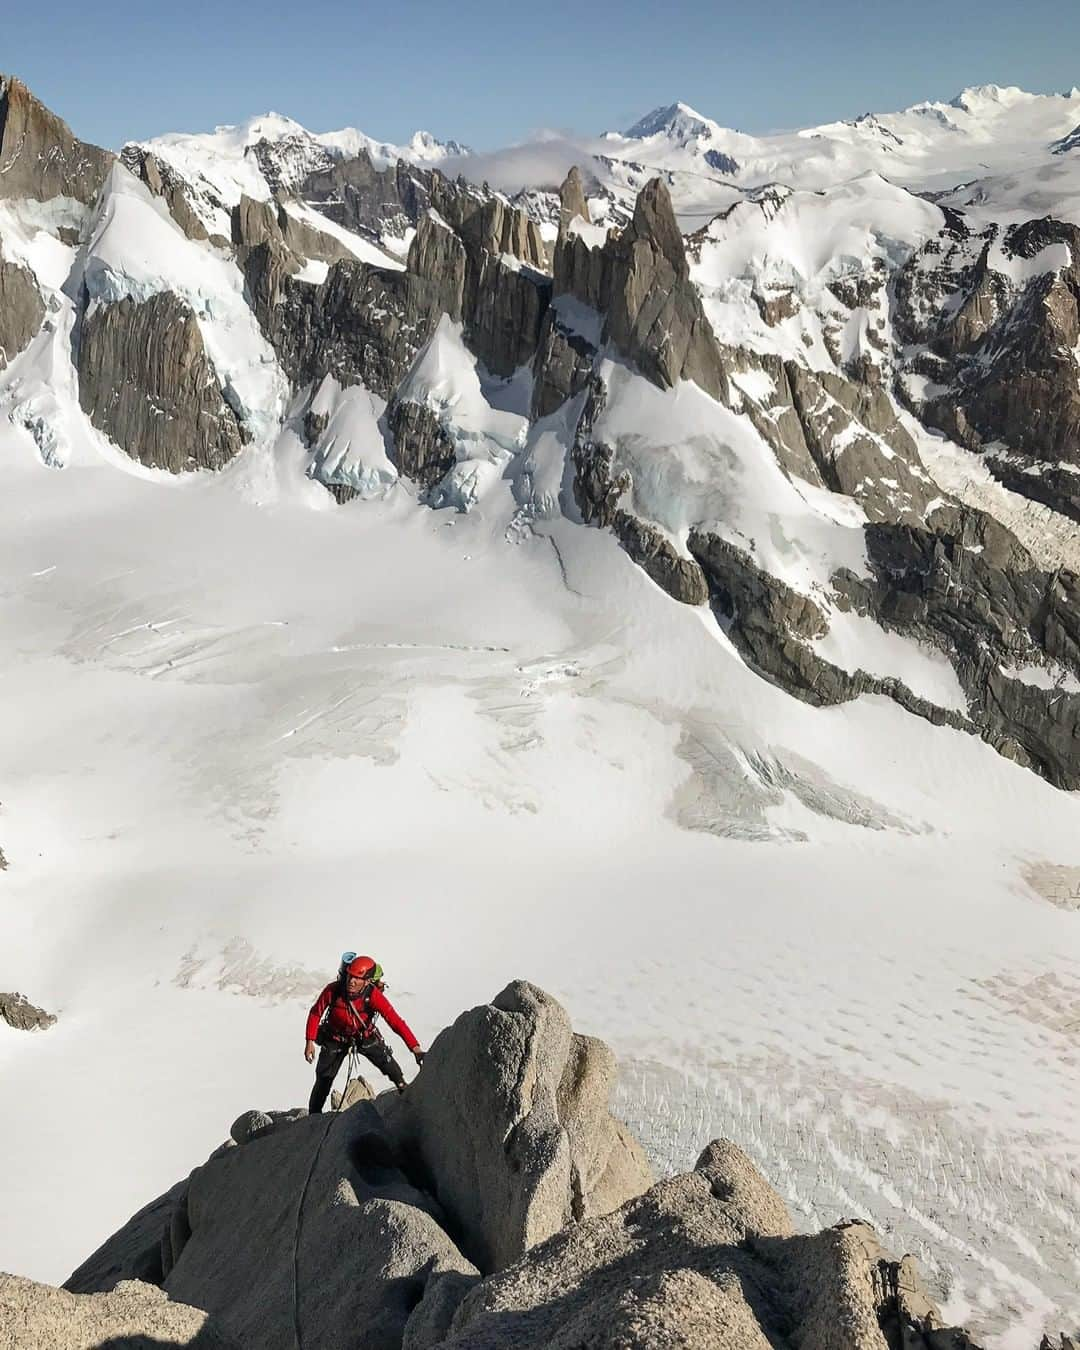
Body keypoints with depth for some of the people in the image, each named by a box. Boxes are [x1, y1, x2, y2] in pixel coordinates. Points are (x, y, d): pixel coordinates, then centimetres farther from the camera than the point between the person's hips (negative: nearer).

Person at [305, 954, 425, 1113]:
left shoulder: (373, 995, -35)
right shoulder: (333, 990, -32)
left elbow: (396, 1021, -38)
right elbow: (316, 1013, -13)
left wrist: (415, 1048, -45)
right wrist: (310, 1041, -16)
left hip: (365, 1037, 0)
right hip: (336, 1038, 1)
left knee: (389, 1064, -10)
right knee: (324, 1079, 4)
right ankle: (314, 1116, 26)